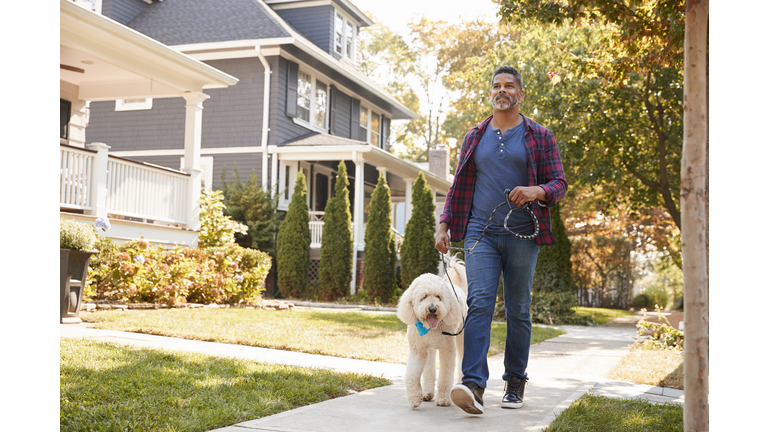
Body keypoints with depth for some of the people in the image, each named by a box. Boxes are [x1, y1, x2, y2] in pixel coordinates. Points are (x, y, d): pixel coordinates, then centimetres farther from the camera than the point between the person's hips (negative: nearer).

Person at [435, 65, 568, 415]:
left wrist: (537, 191, -19)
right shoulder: (474, 137, 15)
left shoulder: (539, 136, 8)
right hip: (480, 232, 1)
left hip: (522, 235, -1)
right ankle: (474, 386, -21)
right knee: (479, 304, -13)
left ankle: (515, 383, 18)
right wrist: (444, 225, 5)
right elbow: (459, 186, 18)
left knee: (518, 311, 6)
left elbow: (559, 184, 4)